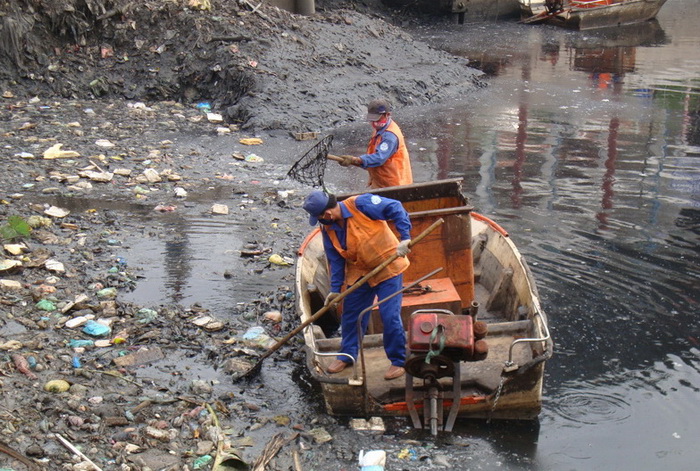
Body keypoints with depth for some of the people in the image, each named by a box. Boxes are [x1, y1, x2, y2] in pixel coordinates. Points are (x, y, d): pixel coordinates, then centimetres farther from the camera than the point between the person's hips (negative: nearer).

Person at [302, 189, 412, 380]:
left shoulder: (360, 204, -22)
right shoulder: (328, 229, -1)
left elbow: (395, 208, -24)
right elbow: (335, 260, 5)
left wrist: (405, 238, -31)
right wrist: (335, 289, 1)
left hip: (387, 268, -6)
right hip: (358, 273, 7)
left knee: (390, 316, -7)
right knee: (351, 315, 13)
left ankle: (398, 361, 8)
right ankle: (347, 355, 32)